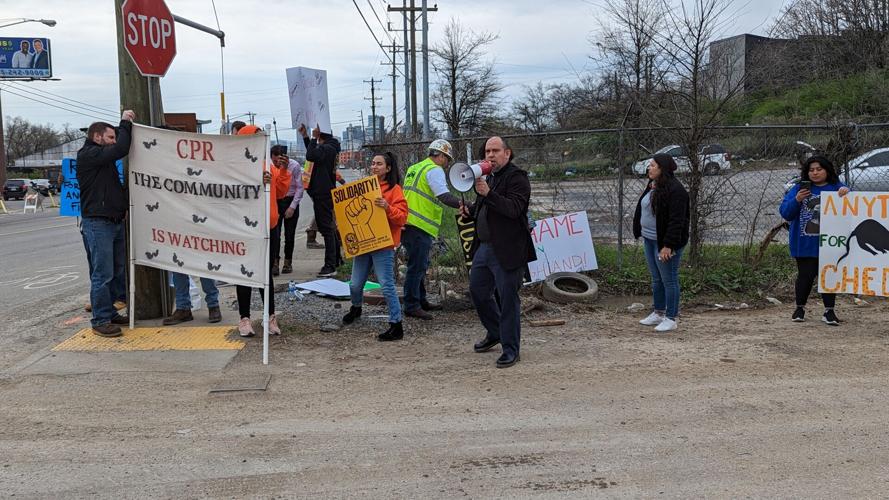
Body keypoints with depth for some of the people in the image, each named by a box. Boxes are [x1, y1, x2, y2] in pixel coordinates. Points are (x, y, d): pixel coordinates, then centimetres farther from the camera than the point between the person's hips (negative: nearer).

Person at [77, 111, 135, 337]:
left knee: (117, 272, 13)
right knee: (102, 275, -7)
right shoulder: (88, 155, -12)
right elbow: (121, 149, -20)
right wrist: (125, 122, -11)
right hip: (98, 223, -10)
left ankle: (109, 313, 23)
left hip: (115, 222, 10)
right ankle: (100, 321, -2)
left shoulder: (103, 156, 19)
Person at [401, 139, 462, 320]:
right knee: (417, 266, -5)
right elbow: (444, 195, -22)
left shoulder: (413, 169, 22)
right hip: (419, 226, -10)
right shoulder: (434, 170, -8)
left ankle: (421, 301, 28)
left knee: (419, 265, 19)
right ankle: (411, 306, -2)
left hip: (407, 223, 10)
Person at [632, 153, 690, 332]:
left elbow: (676, 221, -22)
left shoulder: (675, 190, -18)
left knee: (669, 280, 0)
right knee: (656, 279, 17)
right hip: (649, 240, 9)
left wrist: (668, 245, -24)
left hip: (664, 243, -9)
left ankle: (671, 319, 7)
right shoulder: (653, 186, 11)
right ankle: (658, 313, 29)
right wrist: (641, 234, 17)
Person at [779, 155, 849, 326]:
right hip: (804, 245, 0)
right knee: (805, 275, 4)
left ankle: (829, 311, 14)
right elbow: (785, 212, 1)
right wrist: (797, 200, -17)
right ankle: (800, 308, 20)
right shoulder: (799, 188, 7)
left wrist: (846, 192, -27)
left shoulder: (836, 188, 6)